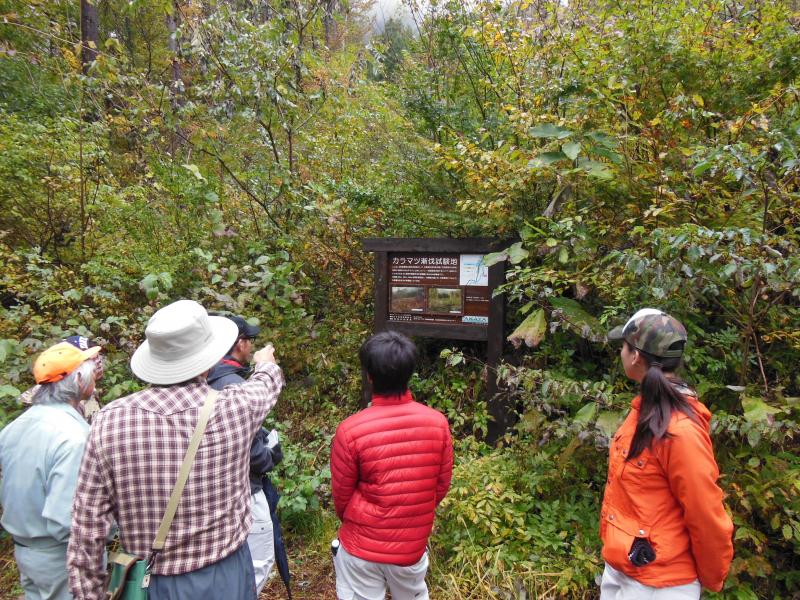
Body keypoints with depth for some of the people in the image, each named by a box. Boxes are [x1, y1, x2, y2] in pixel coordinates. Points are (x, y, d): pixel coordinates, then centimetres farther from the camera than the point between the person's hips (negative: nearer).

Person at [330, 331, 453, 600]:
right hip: (413, 545, 3)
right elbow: (442, 486, -1)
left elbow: (341, 494, -8)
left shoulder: (351, 430, -22)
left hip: (362, 546, -2)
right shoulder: (438, 423, -14)